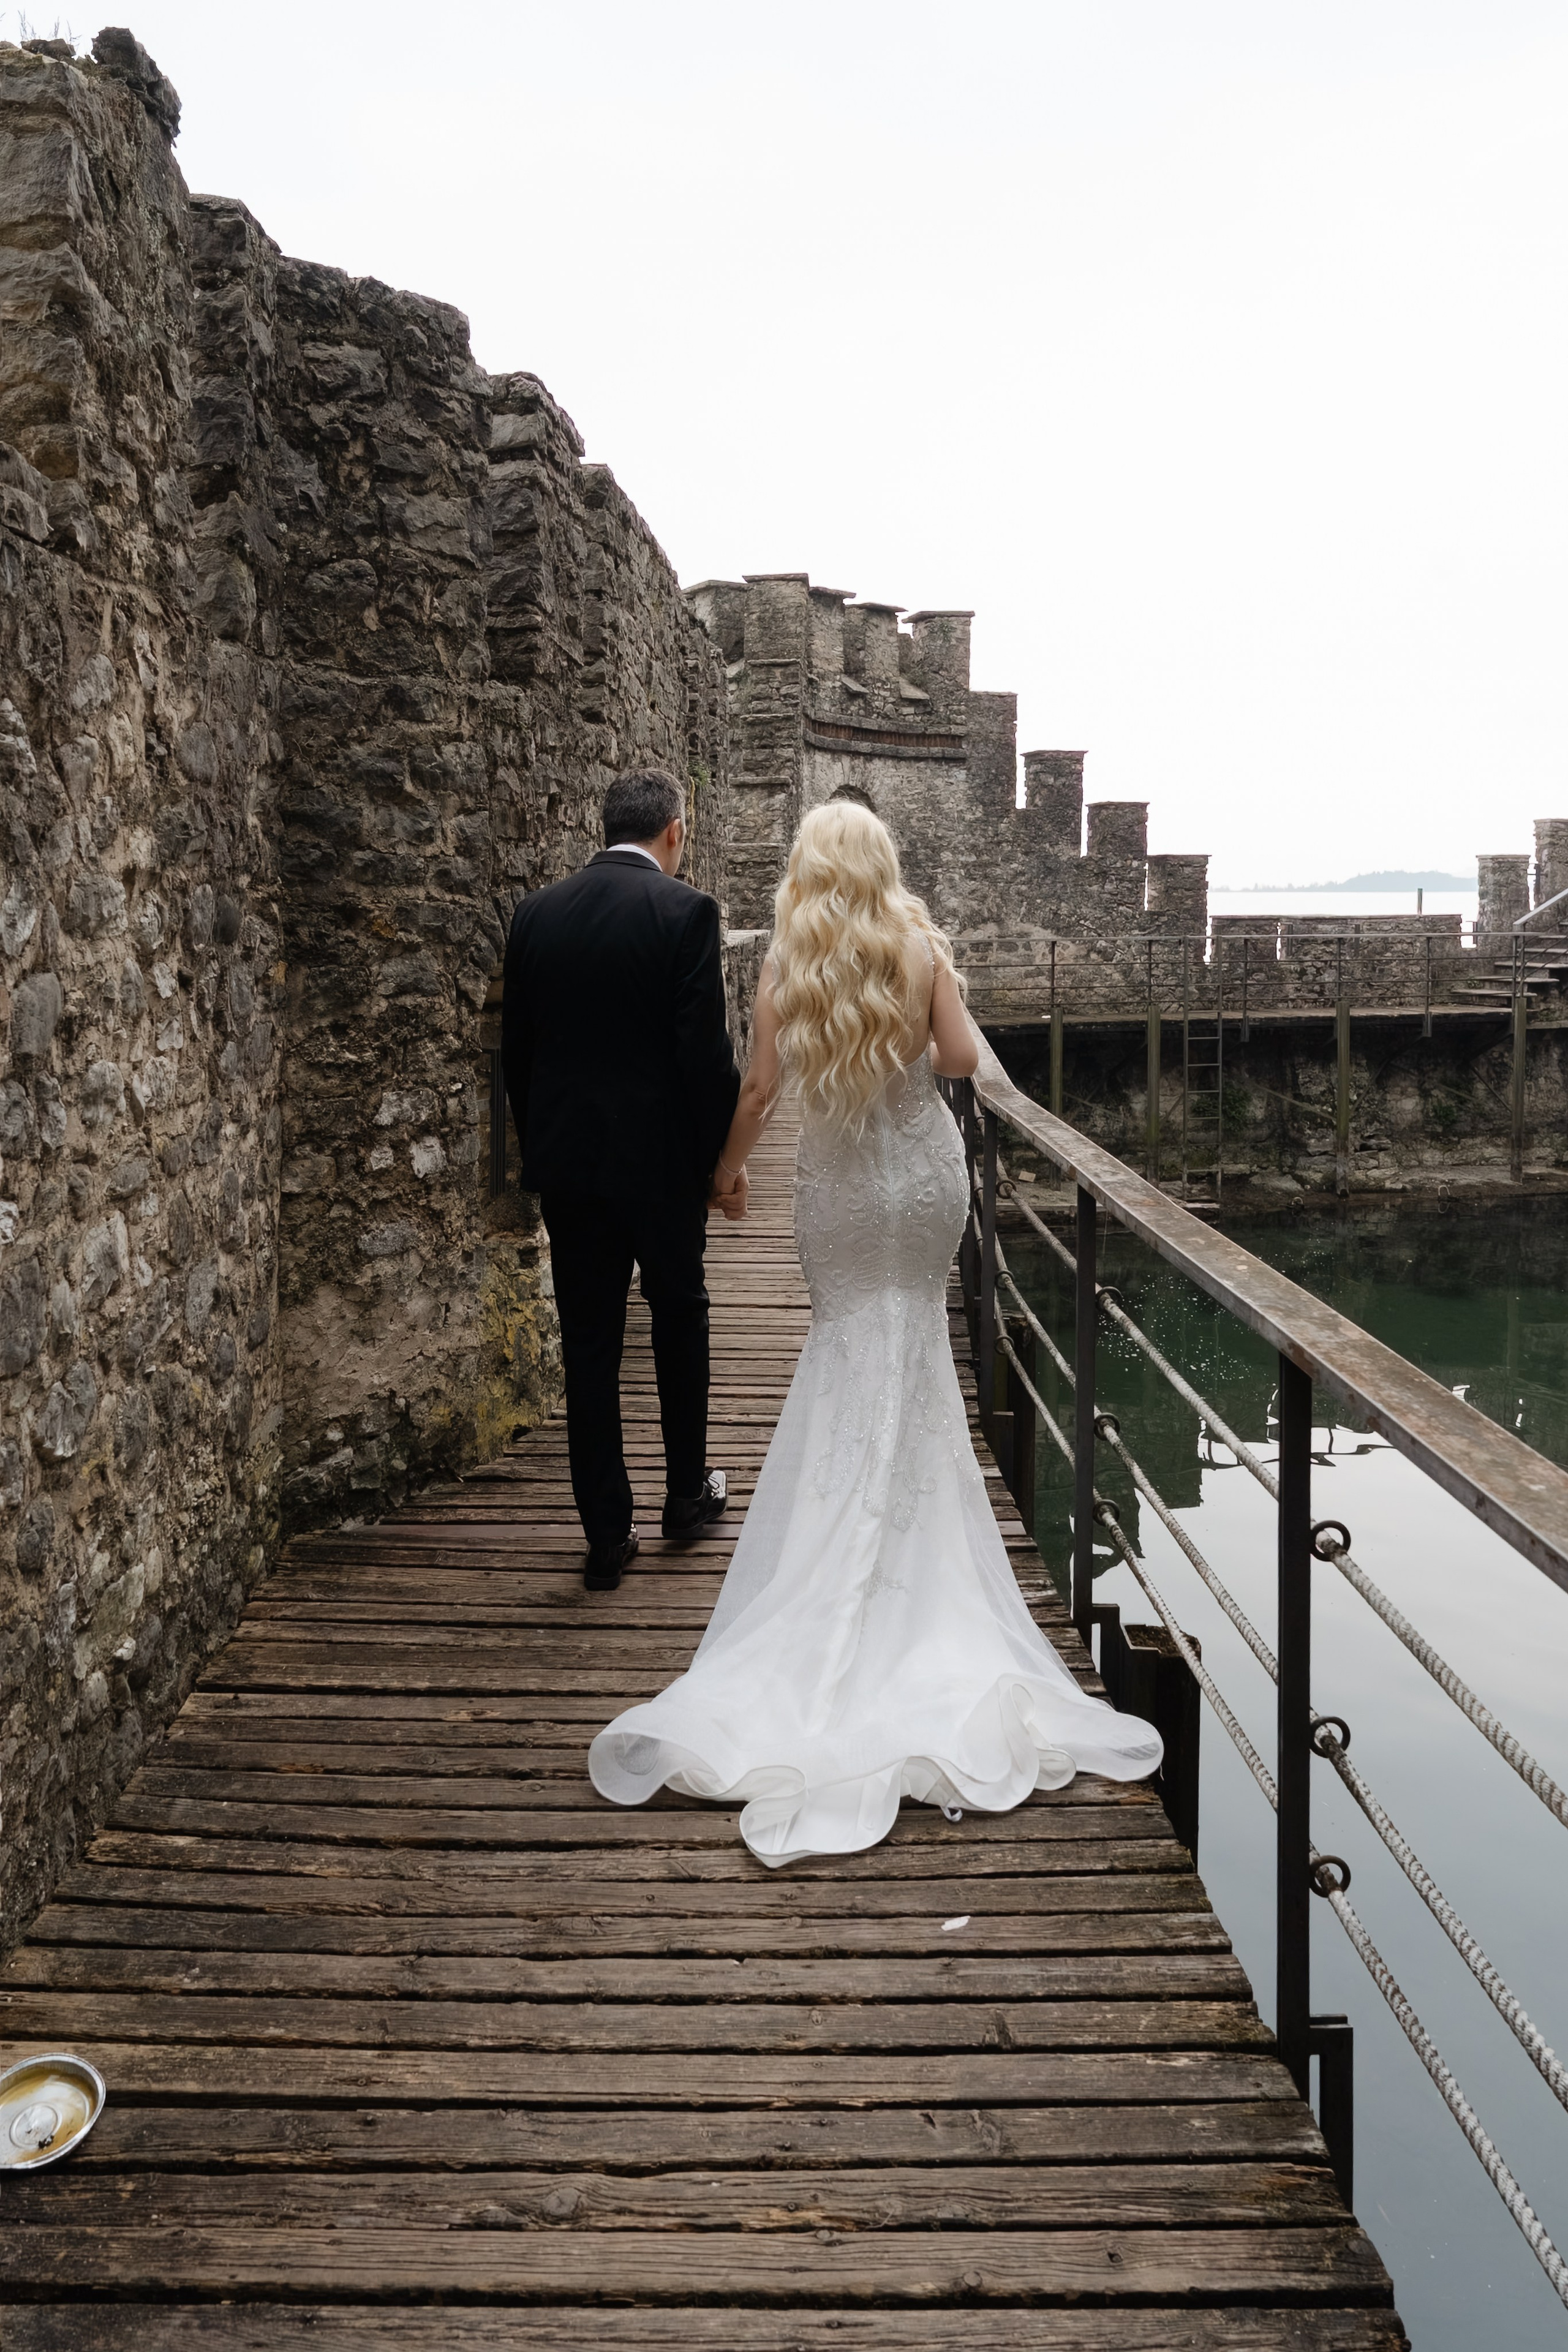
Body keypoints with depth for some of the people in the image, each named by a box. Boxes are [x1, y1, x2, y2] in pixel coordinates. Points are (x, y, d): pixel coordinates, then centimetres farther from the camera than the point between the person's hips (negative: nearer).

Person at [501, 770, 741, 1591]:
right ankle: (687, 1494, 31)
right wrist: (725, 1156, -3)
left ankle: (607, 1538, 12)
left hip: (564, 1160, 3)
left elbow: (514, 1048, 7)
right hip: (661, 1160, -3)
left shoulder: (535, 913, 3)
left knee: (588, 1349, 7)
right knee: (679, 1323, 18)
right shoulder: (685, 911, -10)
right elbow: (705, 1049, -14)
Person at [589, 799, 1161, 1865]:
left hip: (838, 1177, 0)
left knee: (852, 1343, 14)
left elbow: (762, 1086, -6)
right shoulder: (921, 944, -5)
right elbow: (963, 1057, -8)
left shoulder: (788, 961, -5)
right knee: (913, 1347, 13)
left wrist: (727, 1167, 10)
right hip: (925, 1163, 0)